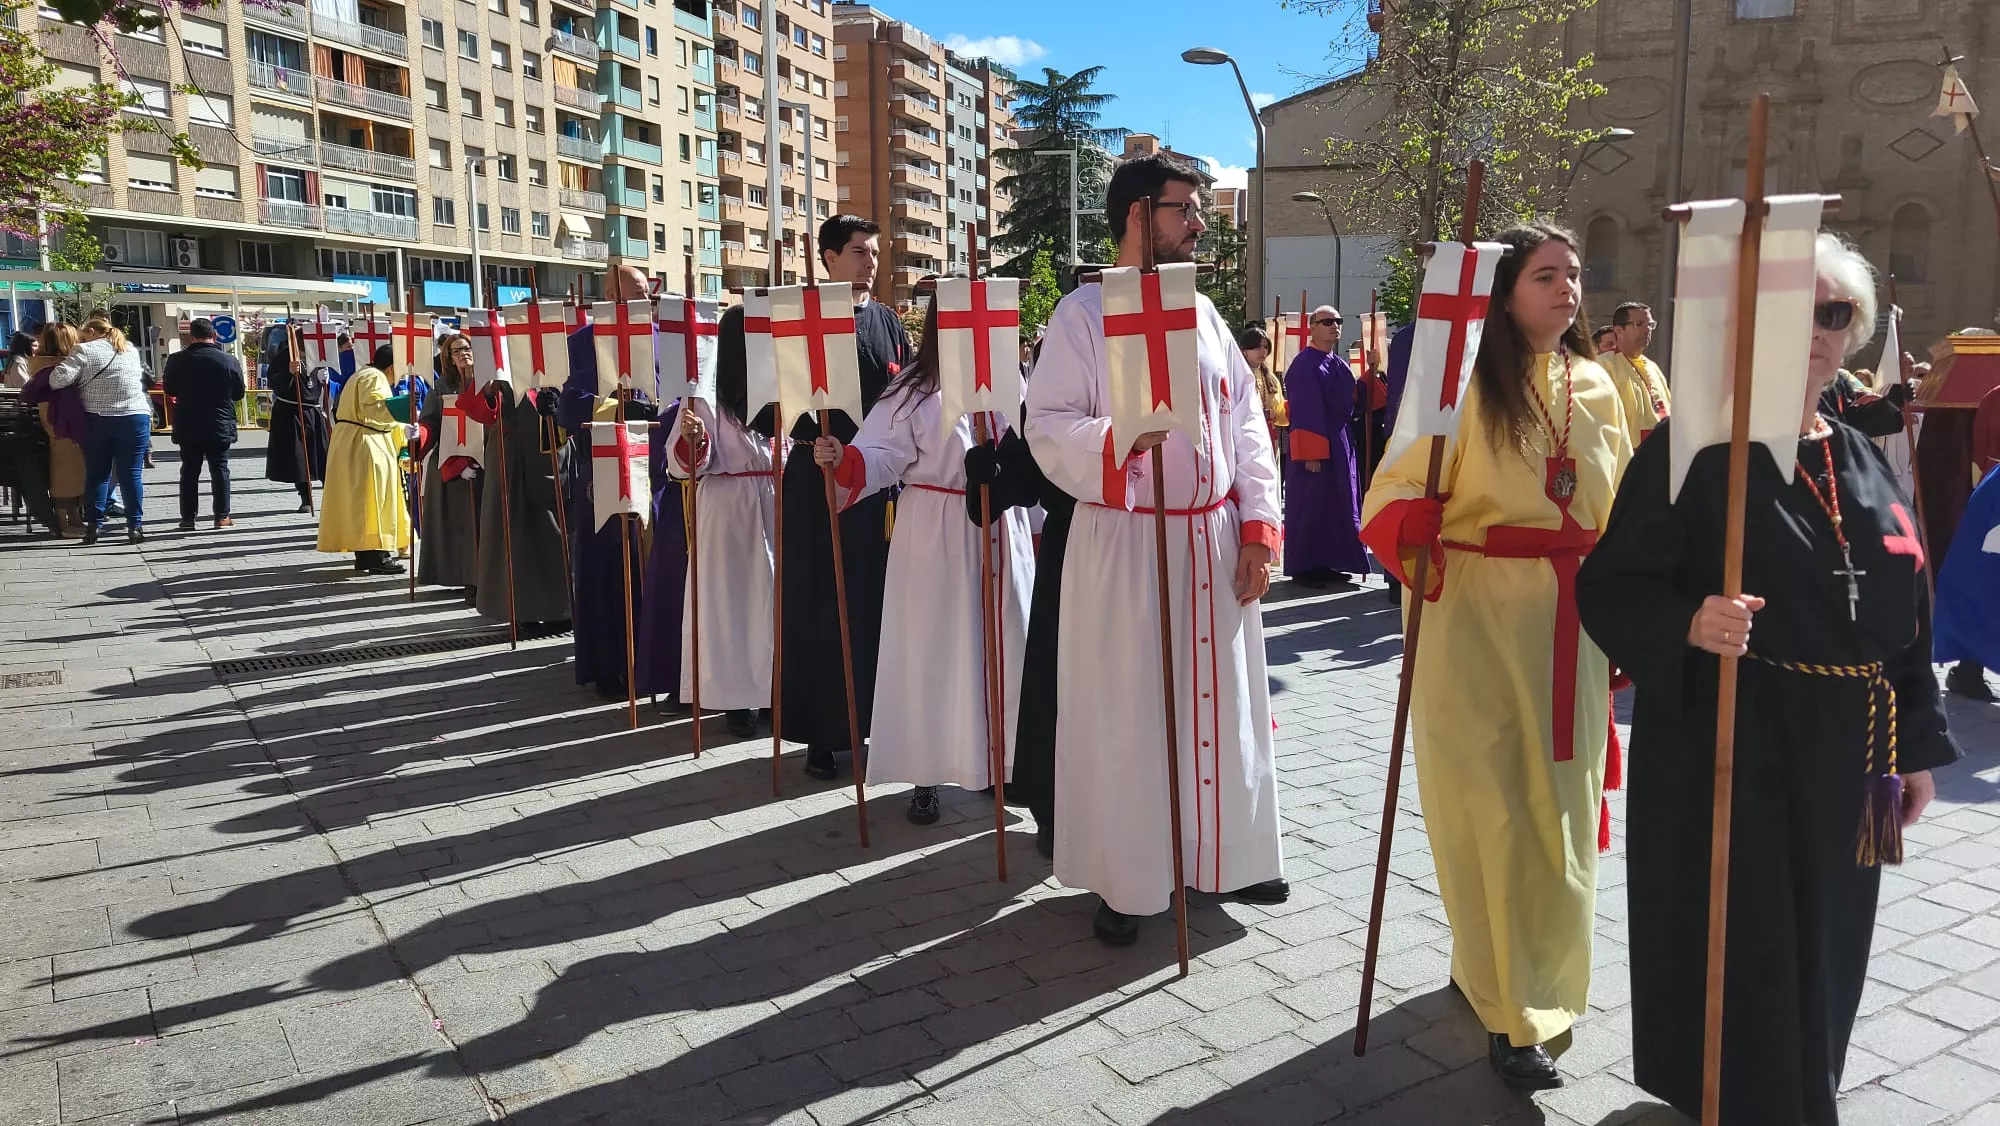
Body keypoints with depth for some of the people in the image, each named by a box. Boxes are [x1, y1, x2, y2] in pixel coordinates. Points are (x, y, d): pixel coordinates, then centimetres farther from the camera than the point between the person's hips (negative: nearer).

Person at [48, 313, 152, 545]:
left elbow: (58, 379, -11)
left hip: (98, 421, -2)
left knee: (97, 474, 8)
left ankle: (93, 526, 9)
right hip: (135, 418, 2)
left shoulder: (85, 351, -2)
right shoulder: (131, 350, 13)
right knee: (130, 474, 2)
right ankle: (135, 526, -1)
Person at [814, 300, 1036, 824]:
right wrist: (841, 461, -33)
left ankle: (1002, 762, 26)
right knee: (933, 653, 1)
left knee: (1003, 649, 10)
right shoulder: (914, 389, -6)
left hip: (1003, 538, 5)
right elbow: (879, 457, -12)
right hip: (935, 538, -5)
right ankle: (926, 773, 14)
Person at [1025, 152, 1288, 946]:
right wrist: (1118, 439, -29)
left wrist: (1259, 528, 3)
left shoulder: (1203, 313, 12)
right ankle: (1127, 881, 15)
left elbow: (1248, 426, 11)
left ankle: (1226, 857, 29)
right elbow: (1048, 428, -10)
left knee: (1220, 701, 12)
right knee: (1126, 713, 1)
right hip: (1124, 544, -5)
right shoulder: (1084, 313, -4)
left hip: (1214, 542, 6)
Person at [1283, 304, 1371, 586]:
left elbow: (1355, 398, 19)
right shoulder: (1304, 365, -13)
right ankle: (1305, 567, 5)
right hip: (1316, 446, -9)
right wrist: (1310, 453, -22)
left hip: (1340, 443, 9)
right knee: (1312, 505, -3)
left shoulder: (1339, 364, 14)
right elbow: (1303, 411, -18)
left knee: (1337, 506, 11)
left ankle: (1328, 563, 19)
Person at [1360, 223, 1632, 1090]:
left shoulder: (1596, 387, 11)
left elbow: (1622, 514, 16)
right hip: (1476, 615, -6)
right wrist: (1412, 540, -36)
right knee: (1493, 807, -1)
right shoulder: (1463, 381, -8)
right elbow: (1397, 489, -15)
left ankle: (1492, 963, 36)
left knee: (1558, 806, 13)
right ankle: (1510, 1010, 12)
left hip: (1574, 623, 6)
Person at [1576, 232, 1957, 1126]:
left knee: (1821, 956, 19)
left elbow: (1904, 612, 14)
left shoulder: (1864, 461, 9)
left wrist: (1915, 746, 13)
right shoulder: (1692, 448, -11)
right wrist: (1689, 624, -35)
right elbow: (1609, 587, -15)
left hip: (1844, 761, 7)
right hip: (1723, 755, -6)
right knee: (1736, 962, 3)